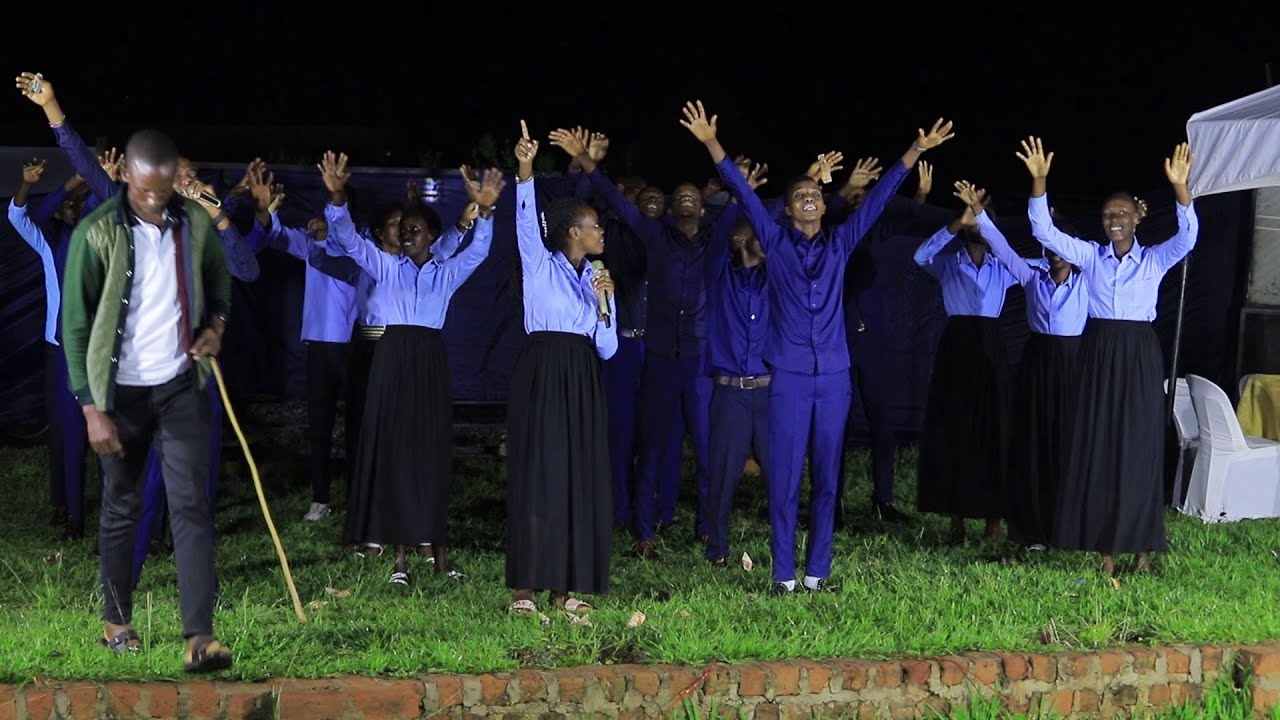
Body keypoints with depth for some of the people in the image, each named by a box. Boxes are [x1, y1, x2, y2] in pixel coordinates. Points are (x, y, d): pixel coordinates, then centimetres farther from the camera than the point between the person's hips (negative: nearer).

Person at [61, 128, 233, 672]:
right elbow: (76, 325, -10)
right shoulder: (97, 234, -12)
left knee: (191, 505, -6)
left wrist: (216, 324, -2)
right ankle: (116, 621, 27)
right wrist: (92, 408, -13)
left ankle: (199, 637, -10)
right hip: (122, 391, -2)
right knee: (120, 507, 10)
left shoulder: (195, 222, -2)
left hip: (182, 386, 2)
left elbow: (219, 279, 19)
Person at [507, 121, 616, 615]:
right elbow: (526, 223, -15)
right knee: (536, 474, -8)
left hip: (582, 383, 5)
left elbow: (607, 349, 11)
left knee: (582, 478, 2)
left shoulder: (597, 279, 16)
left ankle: (567, 585, 7)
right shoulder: (540, 266, 4)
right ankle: (524, 587, -6)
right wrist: (525, 174, -29)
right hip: (541, 376, -5)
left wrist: (602, 305, -4)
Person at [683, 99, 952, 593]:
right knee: (784, 477, -3)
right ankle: (784, 574, 3)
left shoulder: (840, 243, 11)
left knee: (826, 477, 6)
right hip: (789, 376, -2)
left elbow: (878, 198, 10)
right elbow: (743, 193, 0)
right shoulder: (775, 241, 6)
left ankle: (817, 571, 12)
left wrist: (915, 151, 5)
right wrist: (711, 145, -8)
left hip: (834, 376, 2)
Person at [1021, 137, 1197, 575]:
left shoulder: (1154, 260, 4)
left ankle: (1142, 546, 5)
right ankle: (1105, 546, 5)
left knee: (1139, 445, 0)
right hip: (1098, 353, 1)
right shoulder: (1090, 256, 7)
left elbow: (1187, 236, -14)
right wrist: (1039, 181, -16)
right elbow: (1044, 230, -3)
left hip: (1139, 356, -1)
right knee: (1097, 445, 0)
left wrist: (1180, 187, -28)